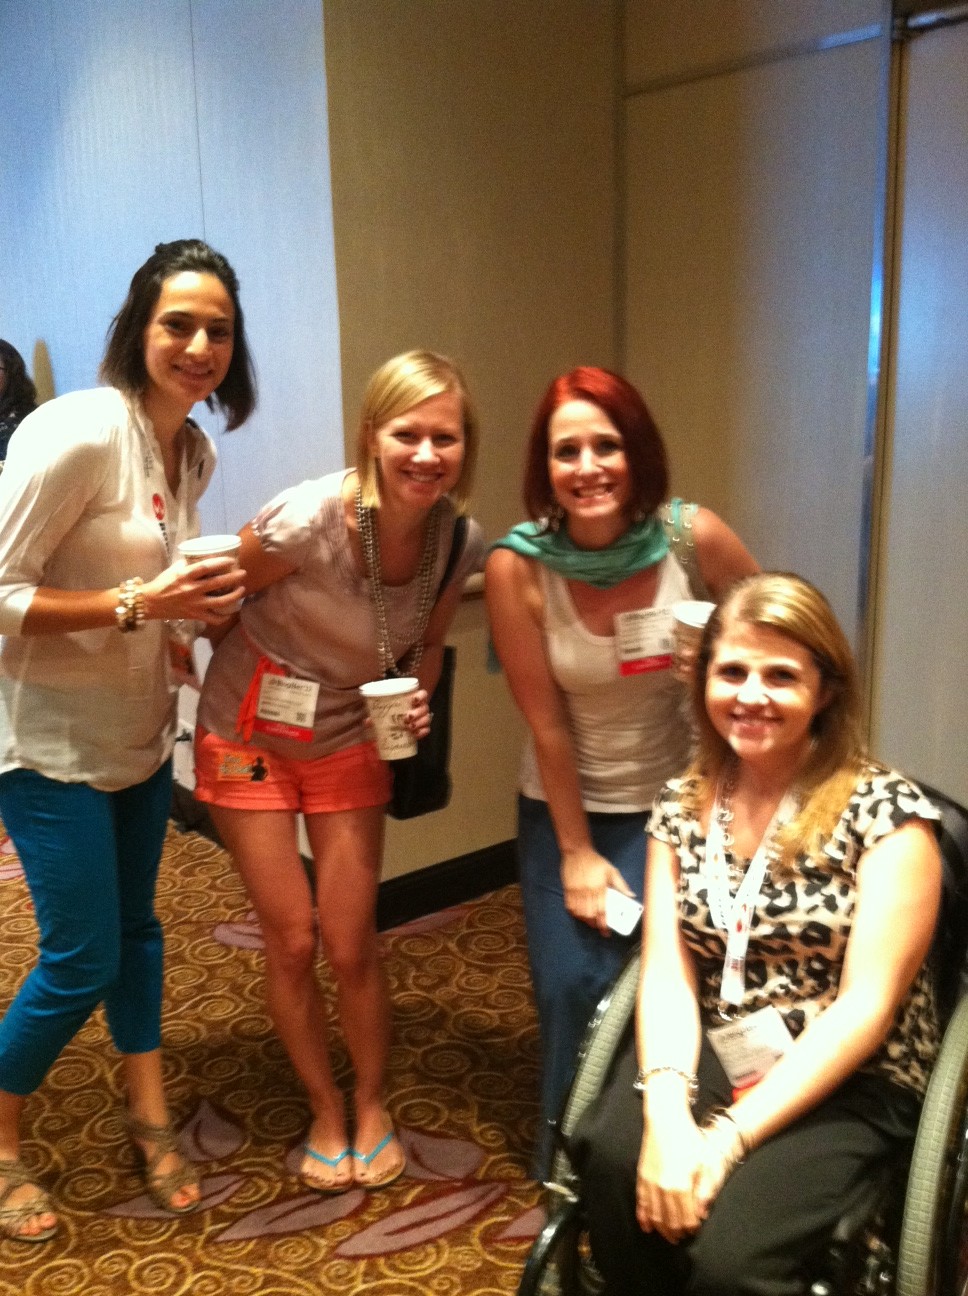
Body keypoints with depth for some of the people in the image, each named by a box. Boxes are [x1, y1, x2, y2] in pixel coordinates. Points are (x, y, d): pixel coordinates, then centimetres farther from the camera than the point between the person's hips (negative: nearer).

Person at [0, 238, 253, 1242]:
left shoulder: (195, 451, 2)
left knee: (134, 926, 18)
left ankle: (149, 1118, 36)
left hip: (139, 727, 7)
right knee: (82, 959, 1)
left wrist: (198, 598, -3)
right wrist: (139, 604, -29)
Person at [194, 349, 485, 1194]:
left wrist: (417, 699, -15)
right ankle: (326, 1114, 30)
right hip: (251, 738, -2)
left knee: (352, 944, 3)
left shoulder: (459, 541, -15)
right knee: (291, 942, 5)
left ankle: (372, 1107, 30)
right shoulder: (310, 519, -29)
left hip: (350, 744, 2)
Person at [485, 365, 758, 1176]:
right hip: (566, 806, 0)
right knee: (569, 984, -4)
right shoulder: (518, 566, -18)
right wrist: (575, 854, -5)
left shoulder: (697, 538, -17)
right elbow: (546, 723, -12)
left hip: (676, 802, 0)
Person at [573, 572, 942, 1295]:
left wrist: (732, 1135, -21)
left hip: (845, 1084, -3)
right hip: (707, 1062, 3)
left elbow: (866, 1005, -15)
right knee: (614, 1163, -28)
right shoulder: (682, 805, 4)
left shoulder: (885, 810, -10)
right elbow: (667, 971, -3)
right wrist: (666, 1110, -21)